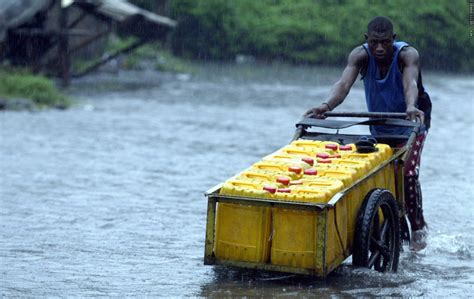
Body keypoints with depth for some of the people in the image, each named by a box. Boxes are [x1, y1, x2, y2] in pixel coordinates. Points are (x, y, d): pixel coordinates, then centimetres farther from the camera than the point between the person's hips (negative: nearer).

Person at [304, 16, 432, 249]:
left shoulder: (407, 54, -29)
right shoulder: (360, 55, -23)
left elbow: (410, 84, -48)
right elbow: (344, 84, -40)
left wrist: (411, 108, -70)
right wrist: (327, 105, -60)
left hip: (411, 123, -4)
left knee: (407, 172, -20)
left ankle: (418, 227, -3)